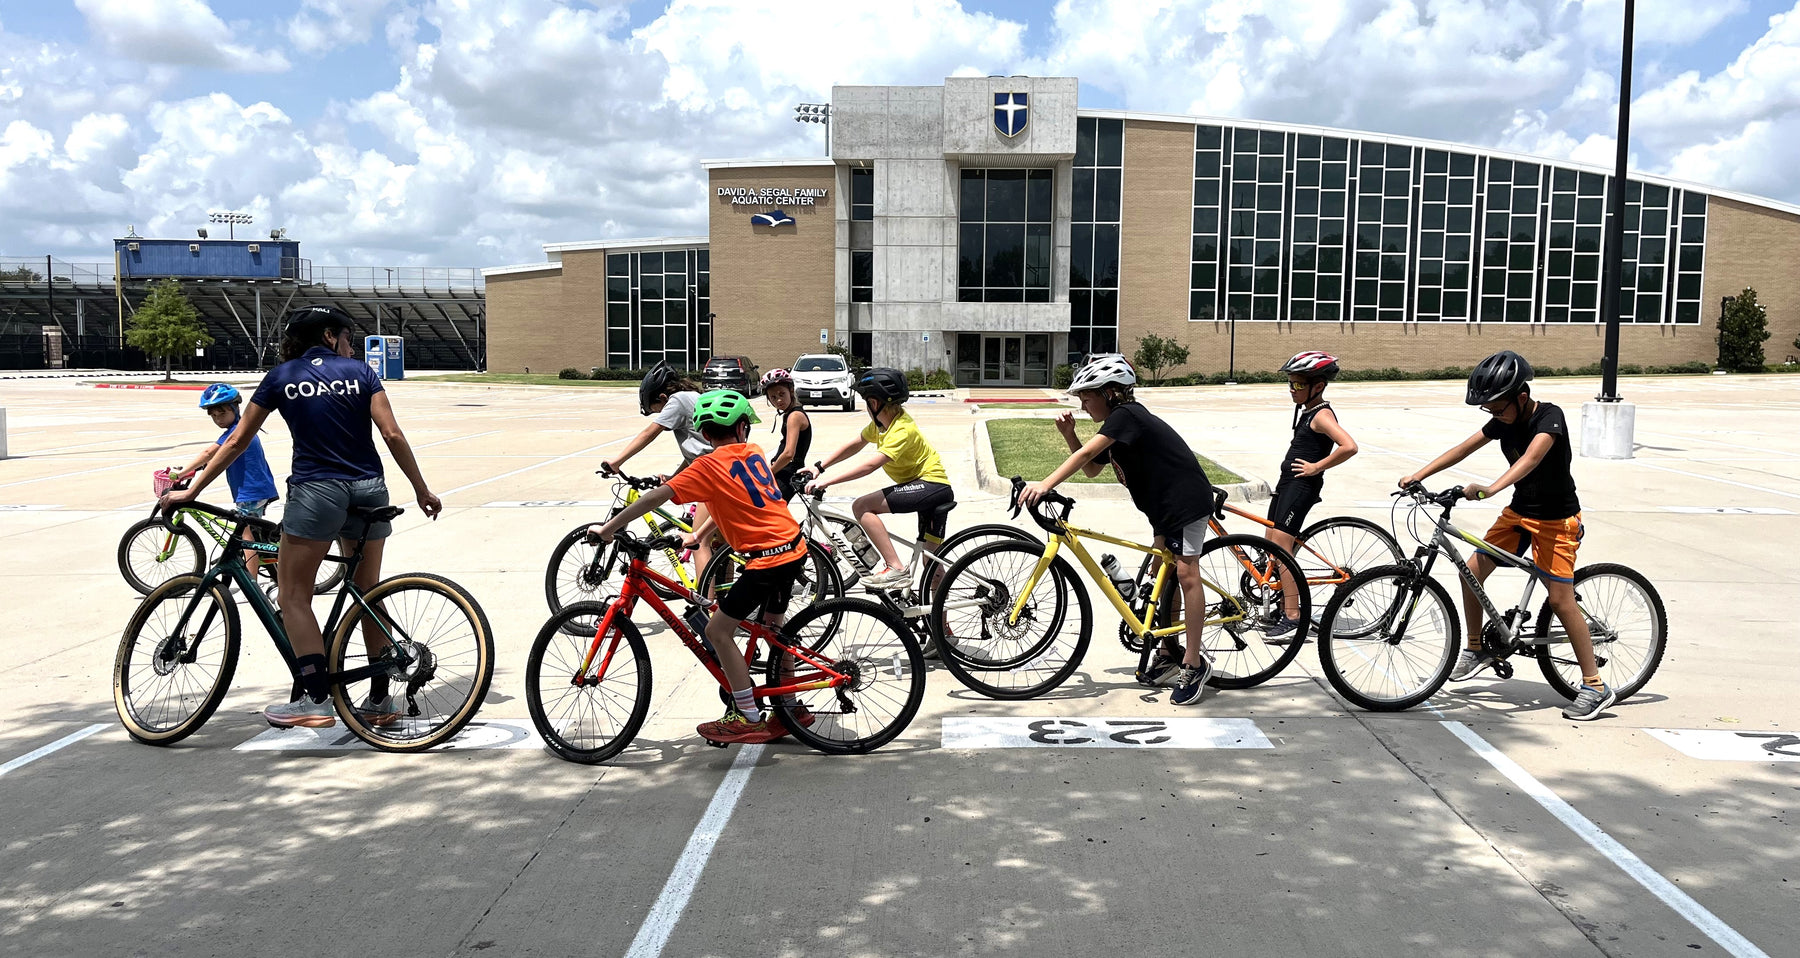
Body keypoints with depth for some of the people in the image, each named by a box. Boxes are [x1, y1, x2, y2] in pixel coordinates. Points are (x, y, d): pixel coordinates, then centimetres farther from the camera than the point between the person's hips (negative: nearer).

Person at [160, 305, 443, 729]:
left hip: (315, 490, -3)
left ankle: (317, 700, -2)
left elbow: (237, 442, 8)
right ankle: (380, 699, 17)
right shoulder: (359, 371, 7)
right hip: (369, 490, 3)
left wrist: (191, 490, 16)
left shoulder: (281, 377, 7)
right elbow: (392, 434, -3)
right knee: (368, 594, 14)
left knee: (293, 596, 7)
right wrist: (422, 490, 2)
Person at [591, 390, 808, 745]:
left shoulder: (709, 466, -10)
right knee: (773, 625, 23)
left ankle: (749, 718, 2)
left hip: (767, 559, -8)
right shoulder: (754, 452, 10)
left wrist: (609, 528, -9)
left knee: (718, 631, -1)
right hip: (795, 547, 8)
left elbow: (656, 497, -14)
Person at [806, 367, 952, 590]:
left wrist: (827, 480, -34)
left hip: (932, 484, -10)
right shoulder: (882, 421, 6)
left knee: (862, 506, -18)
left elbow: (870, 465, -32)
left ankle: (896, 569, -20)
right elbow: (855, 444, 16)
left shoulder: (902, 429, -22)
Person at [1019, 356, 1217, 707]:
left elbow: (1087, 454, -31)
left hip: (1187, 499, -11)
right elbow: (1091, 468, 13)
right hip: (1162, 503, 11)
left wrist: (1045, 484, -36)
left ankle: (1194, 664, -8)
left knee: (1185, 573, -12)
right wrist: (1068, 434, 0)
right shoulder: (1117, 422, 9)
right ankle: (1169, 654, 24)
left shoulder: (1126, 415, -20)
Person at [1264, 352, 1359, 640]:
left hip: (1302, 485, -10)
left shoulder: (1322, 415, -15)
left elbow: (1349, 446, -29)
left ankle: (1293, 619, -13)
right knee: (1271, 545, 12)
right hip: (1288, 481, 10)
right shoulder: (1306, 410, 14)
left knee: (1281, 547, -14)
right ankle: (1284, 607, 21)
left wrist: (1317, 467, -20)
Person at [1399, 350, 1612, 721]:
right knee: (1472, 571, 1)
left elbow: (1531, 458, -39)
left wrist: (1492, 488, -55)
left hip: (1556, 518, -7)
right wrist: (1419, 475, -10)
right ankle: (1476, 649, 20)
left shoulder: (1549, 416, -22)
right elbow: (1464, 448, 0)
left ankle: (1595, 687, 1)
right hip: (1518, 511, 7)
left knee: (1561, 600, -9)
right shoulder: (1503, 420, -1)